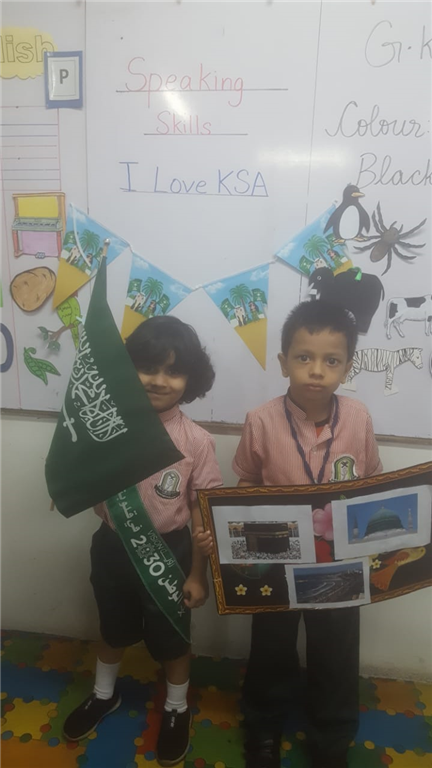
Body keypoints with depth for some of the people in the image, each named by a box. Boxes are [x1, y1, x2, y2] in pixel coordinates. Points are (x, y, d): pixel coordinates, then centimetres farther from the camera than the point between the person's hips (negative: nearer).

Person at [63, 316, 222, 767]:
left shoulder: (196, 441, -18)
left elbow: (203, 511, -11)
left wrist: (198, 574, -6)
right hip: (112, 546, 3)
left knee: (170, 637, 21)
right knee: (114, 630, 28)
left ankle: (176, 709, 50)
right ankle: (103, 694, 58)